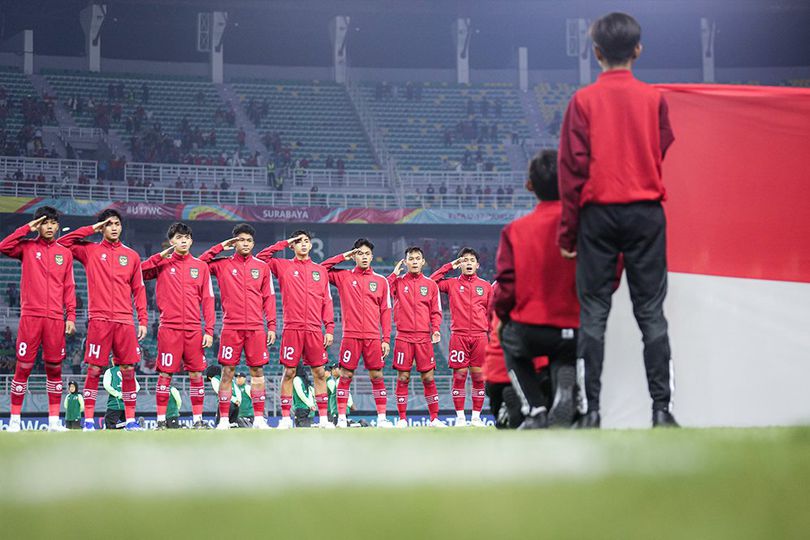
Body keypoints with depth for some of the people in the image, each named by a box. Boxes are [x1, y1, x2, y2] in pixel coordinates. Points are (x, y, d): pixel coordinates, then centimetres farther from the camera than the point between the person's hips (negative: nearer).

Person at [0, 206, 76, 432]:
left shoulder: (65, 253, 14)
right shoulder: (28, 247, 8)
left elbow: (69, 287, 12)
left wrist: (71, 316, 4)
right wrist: (27, 228, -5)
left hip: (55, 318, 2)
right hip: (30, 316, -2)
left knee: (55, 368, 3)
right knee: (23, 366, -3)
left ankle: (54, 420, 9)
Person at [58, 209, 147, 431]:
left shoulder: (131, 255, 14)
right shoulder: (90, 251, 9)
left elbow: (139, 290, 13)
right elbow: (63, 242, 0)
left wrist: (143, 320, 6)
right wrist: (91, 229, 2)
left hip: (125, 321, 2)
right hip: (99, 320, -2)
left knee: (128, 369, 0)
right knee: (94, 369, -3)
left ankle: (131, 419, 6)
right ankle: (88, 420, 0)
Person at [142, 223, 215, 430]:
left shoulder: (200, 266, 10)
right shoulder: (163, 264, 5)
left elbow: (207, 299, 8)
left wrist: (209, 330, 1)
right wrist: (161, 256, -11)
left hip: (193, 329, 2)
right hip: (169, 327, -2)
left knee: (196, 374, 2)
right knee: (165, 374, -2)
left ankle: (197, 420, 9)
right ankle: (161, 420, 3)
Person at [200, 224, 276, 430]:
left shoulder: (262, 267, 11)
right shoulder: (223, 265, 7)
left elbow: (269, 298, 11)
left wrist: (271, 326, 4)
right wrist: (220, 247, 1)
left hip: (256, 328, 1)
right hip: (231, 327, -1)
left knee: (257, 371, 2)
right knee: (228, 371, -2)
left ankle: (259, 418, 7)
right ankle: (223, 419, 1)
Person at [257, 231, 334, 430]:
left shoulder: (320, 270, 14)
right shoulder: (283, 266, 9)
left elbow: (327, 301, 11)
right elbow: (262, 257, -2)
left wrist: (329, 328, 3)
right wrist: (284, 243, 2)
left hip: (315, 330, 2)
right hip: (292, 329, -2)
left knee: (319, 373, 2)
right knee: (289, 372, -2)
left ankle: (323, 418, 7)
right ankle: (285, 418, 3)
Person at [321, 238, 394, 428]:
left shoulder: (381, 281, 10)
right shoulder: (344, 277, 8)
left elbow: (385, 312, 9)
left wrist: (386, 339, 2)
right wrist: (342, 257, 3)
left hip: (373, 337, 1)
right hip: (351, 336, -1)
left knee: (377, 376, 1)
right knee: (346, 375, -1)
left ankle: (382, 418, 5)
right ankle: (341, 418, 2)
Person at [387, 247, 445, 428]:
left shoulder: (431, 285, 10)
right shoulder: (398, 282, 8)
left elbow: (436, 311, 9)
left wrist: (435, 329, -6)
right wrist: (394, 275, -6)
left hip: (424, 338, 1)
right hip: (403, 337, -1)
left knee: (428, 377, 0)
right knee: (403, 377, -1)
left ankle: (434, 418, 6)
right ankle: (402, 419, 4)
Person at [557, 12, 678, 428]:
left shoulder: (584, 101, -3)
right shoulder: (653, 99, 0)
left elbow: (572, 167, -4)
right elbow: (664, 156, 5)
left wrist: (568, 232, 1)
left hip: (598, 214, -1)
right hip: (646, 214, 1)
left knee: (593, 312, 3)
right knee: (651, 312, 3)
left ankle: (591, 410, -1)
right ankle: (661, 408, -2)